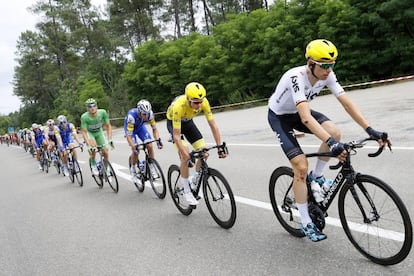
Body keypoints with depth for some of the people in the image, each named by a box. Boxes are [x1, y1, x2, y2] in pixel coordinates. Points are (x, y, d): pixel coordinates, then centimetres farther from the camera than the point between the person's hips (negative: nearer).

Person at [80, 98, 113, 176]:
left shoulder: (102, 112, -28)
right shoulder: (84, 117, -32)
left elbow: (108, 126, -18)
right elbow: (84, 132, -28)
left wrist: (110, 139, -28)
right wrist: (88, 145, -38)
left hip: (99, 132, 2)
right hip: (89, 132, -2)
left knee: (105, 152, -7)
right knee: (93, 145, -33)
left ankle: (106, 169, 18)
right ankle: (93, 165, -9)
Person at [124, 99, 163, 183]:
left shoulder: (150, 114, -30)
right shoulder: (131, 116, -40)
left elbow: (154, 128, -17)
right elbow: (128, 136, -38)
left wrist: (158, 140, -33)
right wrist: (134, 148, -49)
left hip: (140, 127, 3)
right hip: (130, 128, -3)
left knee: (150, 146, -15)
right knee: (136, 151, -18)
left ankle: (152, 168, 1)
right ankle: (133, 170, 7)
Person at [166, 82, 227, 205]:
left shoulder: (204, 102, -28)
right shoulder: (178, 106, -40)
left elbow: (213, 125, -23)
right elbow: (176, 136, -38)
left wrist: (220, 147, -28)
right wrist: (185, 154, -44)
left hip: (188, 122, 4)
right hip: (173, 123, -4)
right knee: (185, 156, -22)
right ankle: (187, 191, -7)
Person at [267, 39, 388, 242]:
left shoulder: (327, 75, -17)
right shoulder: (296, 77, -36)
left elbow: (347, 103, -19)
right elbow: (306, 118, -47)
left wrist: (370, 130, -28)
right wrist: (331, 143, -56)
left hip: (298, 112, 6)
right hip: (279, 116, -6)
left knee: (334, 132, -20)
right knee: (301, 166, -15)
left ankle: (316, 176, 6)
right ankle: (306, 223, 0)